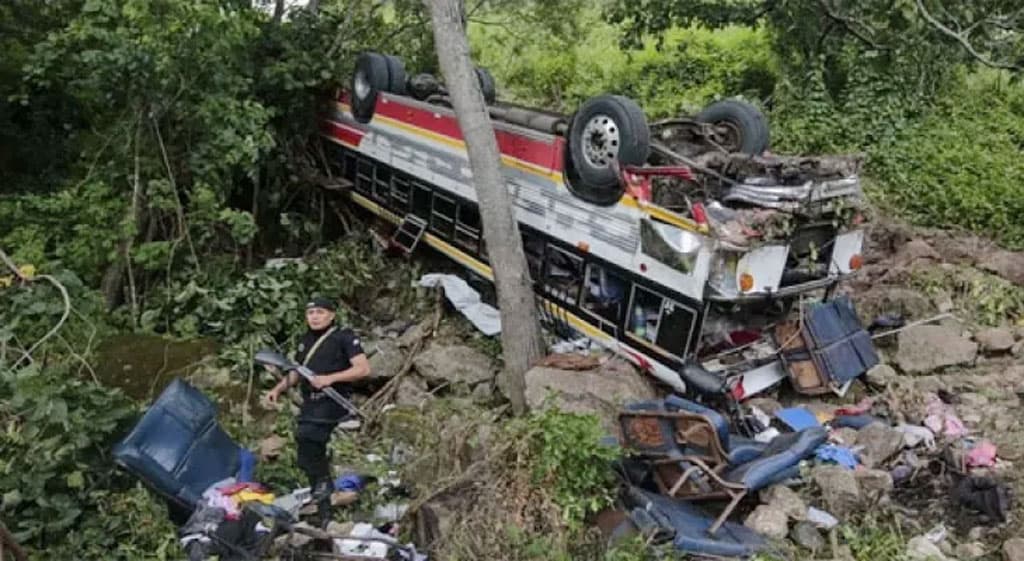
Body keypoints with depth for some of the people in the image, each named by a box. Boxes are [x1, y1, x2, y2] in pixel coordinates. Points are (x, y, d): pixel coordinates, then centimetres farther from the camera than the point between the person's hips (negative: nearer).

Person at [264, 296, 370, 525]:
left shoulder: (343, 337, -5)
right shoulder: (306, 341, 16)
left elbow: (363, 369, -14)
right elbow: (296, 373, 27)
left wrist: (330, 378, -22)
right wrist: (278, 388, 11)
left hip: (332, 401, -8)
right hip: (309, 402, 8)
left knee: (306, 435, -30)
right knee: (311, 451, 8)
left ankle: (322, 485, -15)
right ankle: (324, 505, 20)